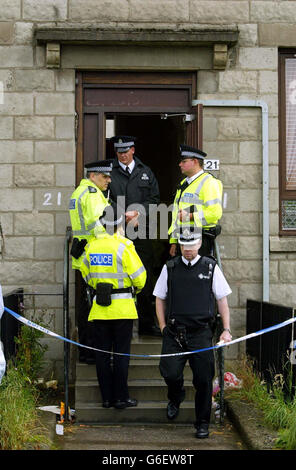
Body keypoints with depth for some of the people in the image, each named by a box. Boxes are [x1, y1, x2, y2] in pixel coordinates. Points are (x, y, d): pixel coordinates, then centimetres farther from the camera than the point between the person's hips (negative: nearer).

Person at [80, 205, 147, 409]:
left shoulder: (91, 246, 4)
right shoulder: (123, 245, -12)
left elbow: (86, 273, 15)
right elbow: (139, 275, -9)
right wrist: (136, 289, 12)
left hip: (99, 308, 4)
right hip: (122, 308, -4)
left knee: (102, 353, 9)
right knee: (121, 354, 2)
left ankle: (107, 397, 13)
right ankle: (121, 397, 5)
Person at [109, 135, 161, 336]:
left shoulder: (146, 173, 13)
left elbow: (154, 198, 9)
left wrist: (138, 213, -7)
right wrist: (123, 217, -12)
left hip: (141, 231, 2)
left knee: (145, 277, 5)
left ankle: (147, 323, 13)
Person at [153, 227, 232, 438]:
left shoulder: (211, 267, 5)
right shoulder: (170, 268, 8)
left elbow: (222, 300, 9)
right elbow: (160, 299, 15)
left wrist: (227, 329, 2)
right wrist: (164, 327, 6)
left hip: (201, 333, -1)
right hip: (174, 333, 1)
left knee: (203, 380, 0)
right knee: (170, 373, -11)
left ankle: (203, 423, 16)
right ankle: (176, 398, 25)